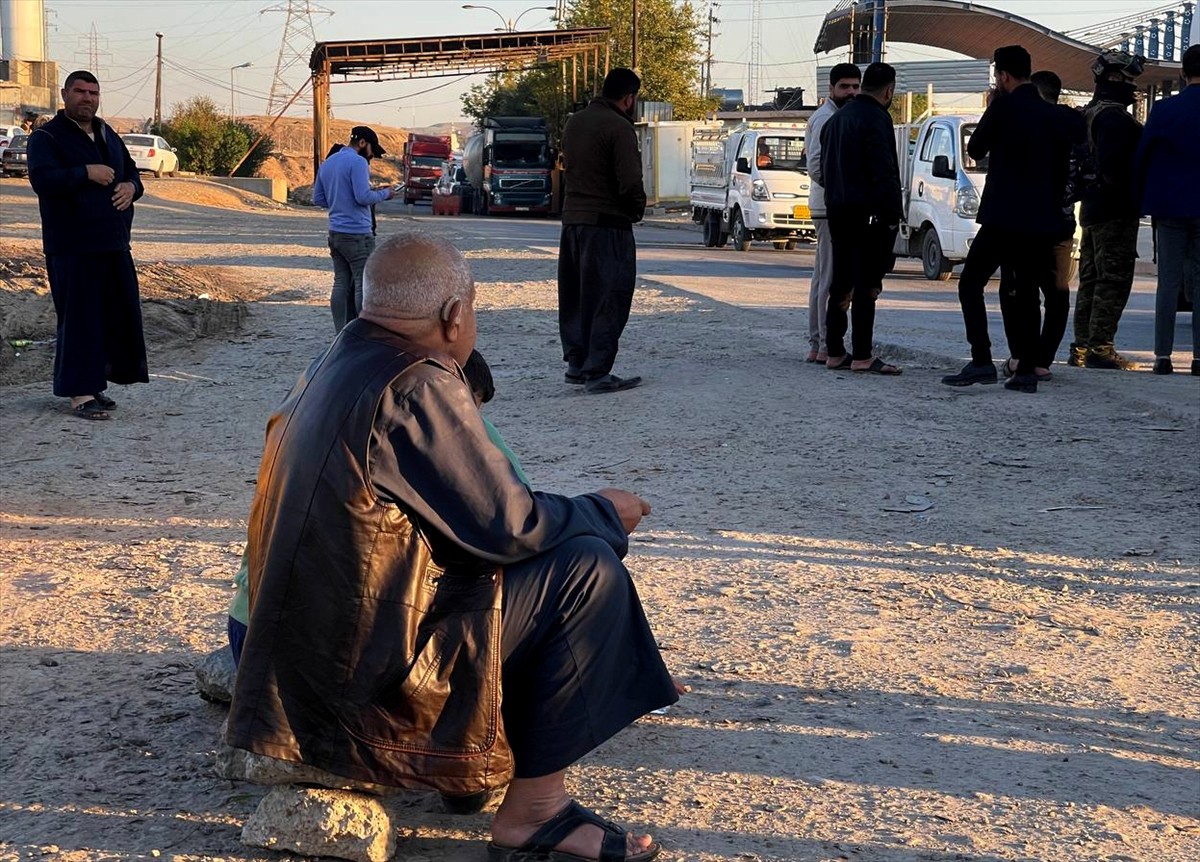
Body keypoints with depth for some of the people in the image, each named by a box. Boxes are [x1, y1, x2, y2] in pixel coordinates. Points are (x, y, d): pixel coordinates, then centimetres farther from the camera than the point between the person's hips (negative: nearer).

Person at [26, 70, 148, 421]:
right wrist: (86, 173, -23)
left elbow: (131, 170, 26)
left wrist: (131, 187, 2)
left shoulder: (108, 135, 18)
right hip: (72, 246, -7)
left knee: (118, 315, 7)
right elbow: (42, 180, -19)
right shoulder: (46, 137, -4)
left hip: (113, 243, 7)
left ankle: (94, 384, 18)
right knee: (79, 317, -7)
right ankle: (79, 392, -3)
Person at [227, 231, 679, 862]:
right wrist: (602, 512, 3)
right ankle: (532, 808, -4)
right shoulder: (417, 385, -21)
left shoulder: (333, 367, 8)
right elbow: (507, 526, -15)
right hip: (367, 678, -10)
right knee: (588, 566, -9)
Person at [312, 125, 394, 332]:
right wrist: (384, 194, -4)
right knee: (364, 284, -4)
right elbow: (363, 196, -20)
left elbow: (318, 198, 18)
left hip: (335, 233, 8)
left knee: (341, 283, 9)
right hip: (357, 234, -8)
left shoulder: (327, 163, 15)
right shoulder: (357, 162, -12)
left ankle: (341, 334, 10)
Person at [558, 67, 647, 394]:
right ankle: (597, 372, -3)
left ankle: (576, 363, 22)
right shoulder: (618, 127, -15)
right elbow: (630, 183, -20)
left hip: (572, 219, 8)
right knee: (609, 300, -3)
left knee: (575, 297, 16)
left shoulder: (574, 122, 12)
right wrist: (638, 208, -1)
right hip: (607, 223, -8)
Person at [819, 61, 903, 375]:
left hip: (838, 211, 9)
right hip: (867, 213, -9)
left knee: (841, 282, 12)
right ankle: (862, 356, -9)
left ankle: (835, 352, 15)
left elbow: (824, 168, 20)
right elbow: (883, 171, -18)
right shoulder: (876, 118, -11)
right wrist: (892, 214, -16)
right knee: (866, 284, -7)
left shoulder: (836, 119, 17)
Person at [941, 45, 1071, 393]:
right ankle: (1027, 371, 7)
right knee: (1026, 292, 10)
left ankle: (981, 361, -10)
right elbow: (1062, 168, 14)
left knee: (970, 283, 1)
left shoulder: (1004, 108, -9)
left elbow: (975, 150, 1)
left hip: (1003, 217, -6)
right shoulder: (1054, 115, 10)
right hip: (1042, 220, 6)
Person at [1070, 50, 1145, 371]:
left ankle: (1082, 346, 16)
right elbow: (1111, 164, -25)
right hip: (1116, 211, -10)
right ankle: (1100, 347, -9)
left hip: (1091, 209, 10)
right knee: (1114, 280, -8)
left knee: (1091, 279, 13)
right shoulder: (1115, 116, -15)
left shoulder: (1088, 114, 16)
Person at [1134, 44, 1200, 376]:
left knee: (1169, 281, 4)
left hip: (1169, 209, 0)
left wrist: (1145, 200, 12)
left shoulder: (1163, 109, -4)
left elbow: (1141, 158, 1)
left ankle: (1163, 355, 3)